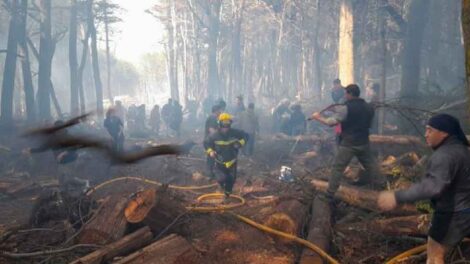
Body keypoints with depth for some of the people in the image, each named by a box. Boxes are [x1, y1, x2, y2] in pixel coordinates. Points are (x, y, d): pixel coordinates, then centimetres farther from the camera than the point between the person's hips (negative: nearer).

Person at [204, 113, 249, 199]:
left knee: (231, 180, 14)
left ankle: (227, 192, 44)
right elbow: (206, 142, 0)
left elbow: (246, 136, 0)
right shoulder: (215, 136, -15)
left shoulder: (234, 133, -14)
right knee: (222, 179, -15)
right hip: (220, 162, -2)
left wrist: (241, 143, -17)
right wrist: (210, 151, -16)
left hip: (232, 162, 2)